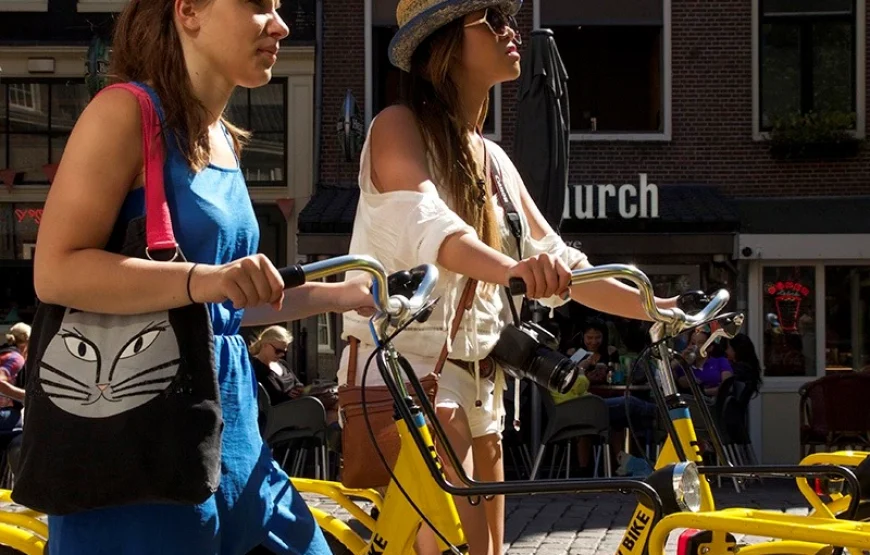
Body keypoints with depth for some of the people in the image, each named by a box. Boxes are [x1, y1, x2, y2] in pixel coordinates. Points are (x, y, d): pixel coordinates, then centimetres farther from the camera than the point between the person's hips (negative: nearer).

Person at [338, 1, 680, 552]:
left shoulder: (493, 159, 18)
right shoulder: (400, 126, -6)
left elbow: (558, 260, 19)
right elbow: (423, 221, -26)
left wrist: (655, 308, 8)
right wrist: (509, 269, -45)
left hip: (479, 381, 9)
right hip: (403, 366, -8)